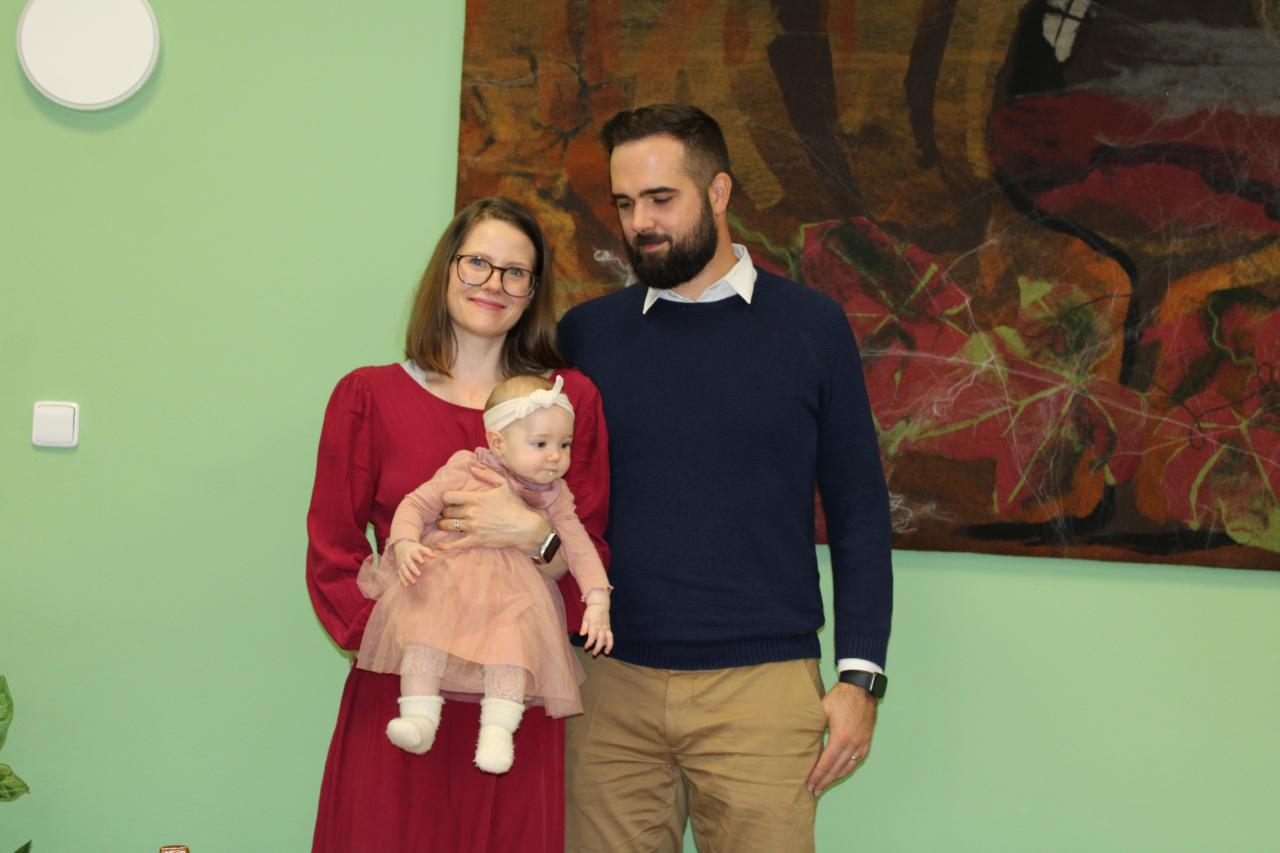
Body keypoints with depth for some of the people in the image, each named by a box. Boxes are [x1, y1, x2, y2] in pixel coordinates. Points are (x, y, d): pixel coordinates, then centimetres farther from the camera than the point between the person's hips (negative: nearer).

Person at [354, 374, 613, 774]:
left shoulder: (554, 496, 8)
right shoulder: (465, 470, 0)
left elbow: (579, 546, 9)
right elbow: (416, 504, 1)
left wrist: (597, 602, -3)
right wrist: (406, 545, -19)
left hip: (512, 586, 1)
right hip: (444, 572, -1)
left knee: (514, 636, -27)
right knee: (427, 626, -27)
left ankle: (498, 728, -29)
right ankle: (419, 718, -30)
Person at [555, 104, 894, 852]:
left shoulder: (811, 326, 2)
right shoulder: (587, 332, 6)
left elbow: (859, 513, 3)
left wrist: (860, 675, -3)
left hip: (764, 686, -1)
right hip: (612, 685, 2)